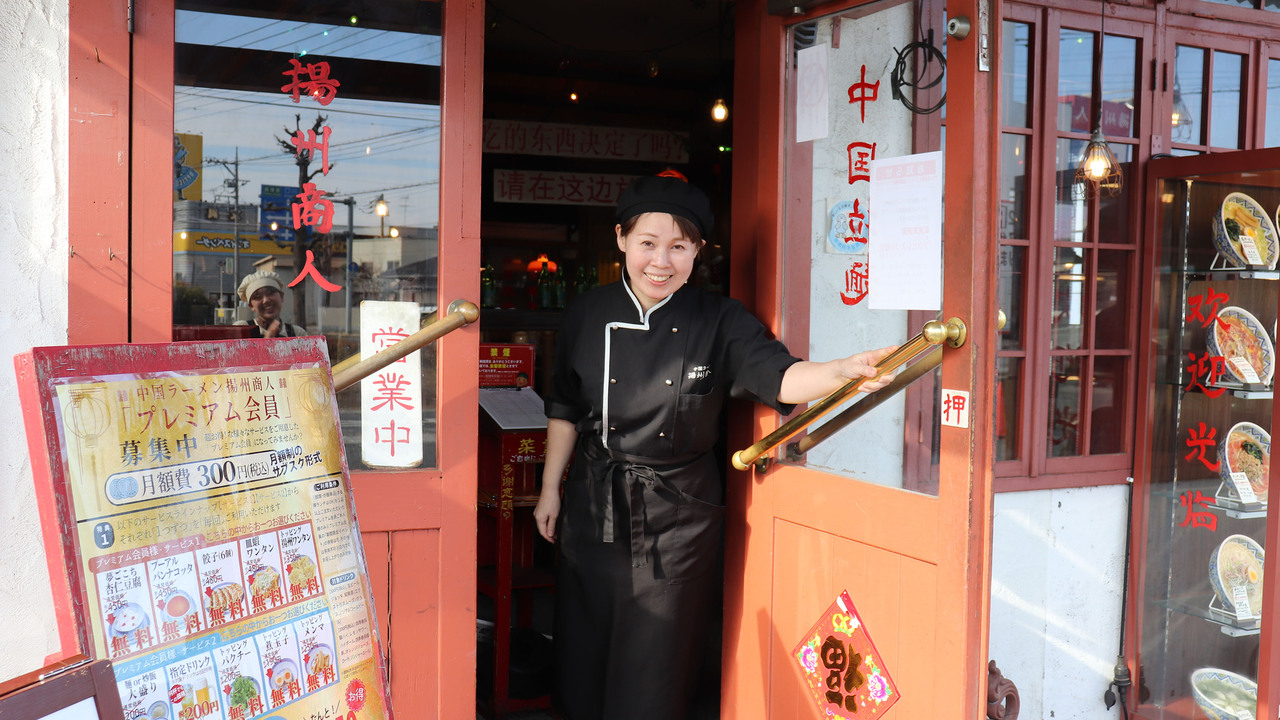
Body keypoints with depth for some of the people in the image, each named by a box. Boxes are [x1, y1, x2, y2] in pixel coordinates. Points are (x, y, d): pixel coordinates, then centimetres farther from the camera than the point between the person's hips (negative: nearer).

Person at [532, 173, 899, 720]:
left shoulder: (719, 322, -7)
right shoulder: (588, 315, -1)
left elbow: (778, 376, -21)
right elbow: (564, 409, 9)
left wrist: (843, 371, -40)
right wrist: (550, 487, 12)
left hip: (678, 515, -2)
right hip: (594, 506, 2)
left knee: (658, 661, 6)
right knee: (584, 647, 13)